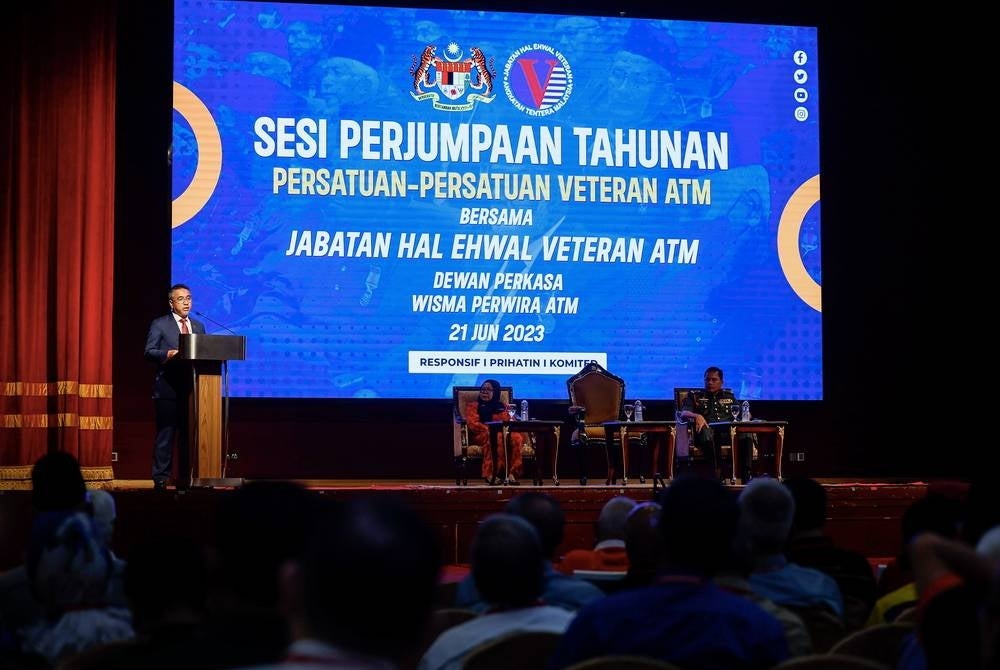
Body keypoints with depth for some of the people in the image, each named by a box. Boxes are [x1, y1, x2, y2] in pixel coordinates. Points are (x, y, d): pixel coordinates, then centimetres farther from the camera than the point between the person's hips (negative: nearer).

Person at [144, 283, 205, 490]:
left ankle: (185, 478, 10)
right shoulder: (159, 324, 3)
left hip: (192, 388, 5)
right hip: (168, 388, -5)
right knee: (165, 434, -6)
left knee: (188, 434, 5)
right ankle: (160, 479, -4)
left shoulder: (199, 326, 19)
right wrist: (169, 354, -21)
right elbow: (149, 352, -5)